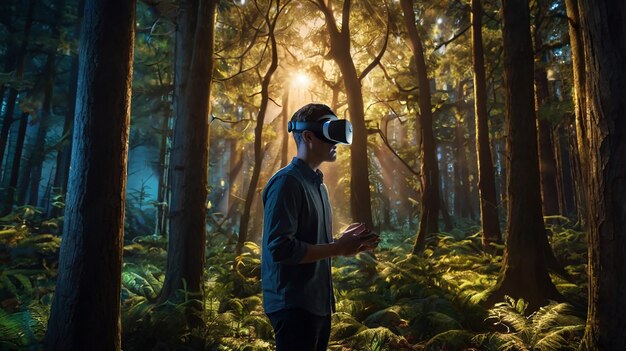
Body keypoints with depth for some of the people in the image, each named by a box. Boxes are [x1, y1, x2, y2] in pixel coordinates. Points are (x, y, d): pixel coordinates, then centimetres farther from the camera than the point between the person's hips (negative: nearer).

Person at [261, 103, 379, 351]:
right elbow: (280, 248, -24)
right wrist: (338, 249, -18)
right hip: (293, 305, -9)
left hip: (318, 302, 9)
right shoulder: (286, 182, -16)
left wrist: (342, 243, 2)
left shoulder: (317, 183, 13)